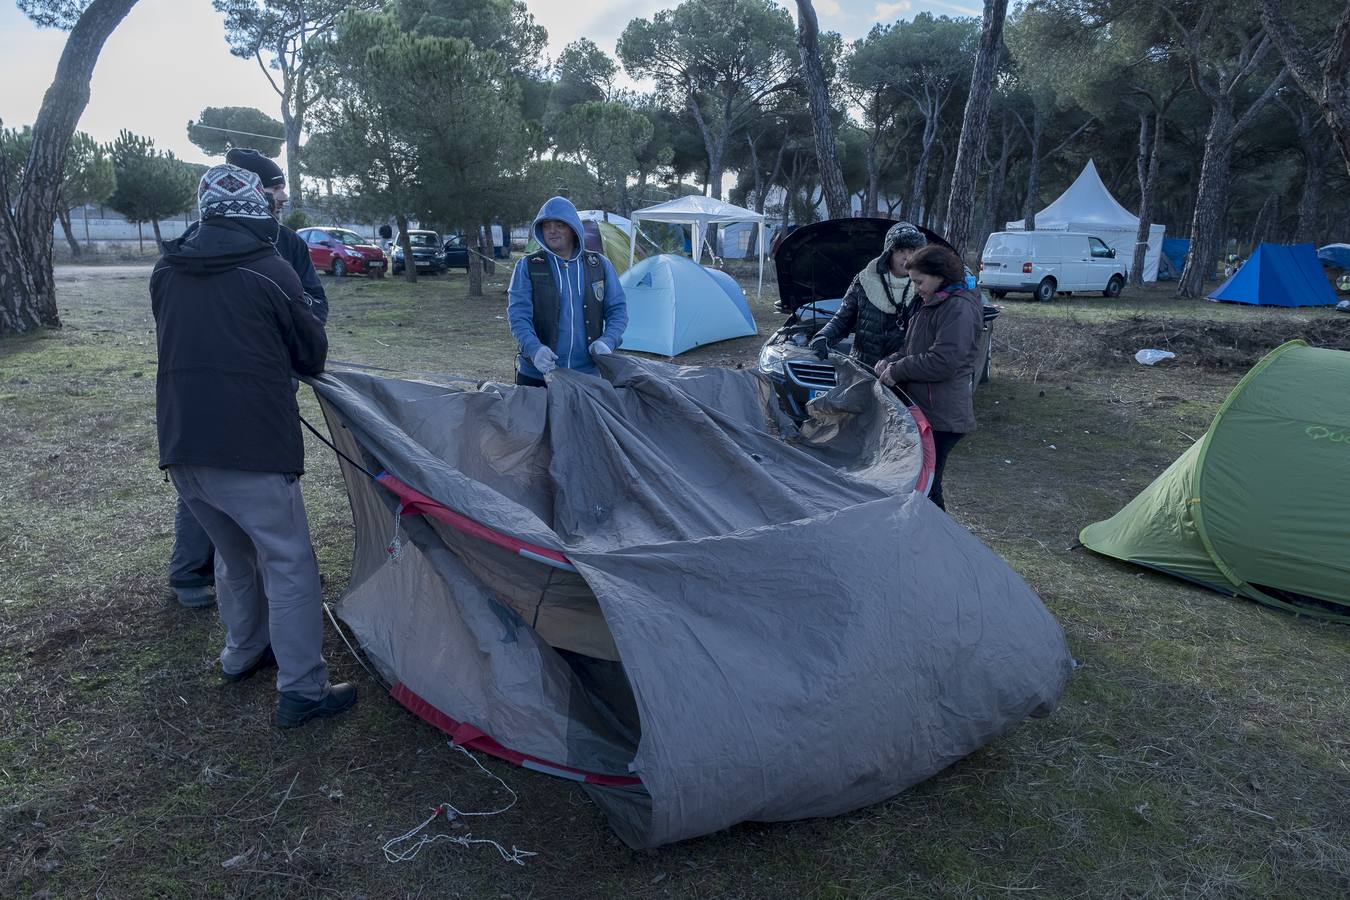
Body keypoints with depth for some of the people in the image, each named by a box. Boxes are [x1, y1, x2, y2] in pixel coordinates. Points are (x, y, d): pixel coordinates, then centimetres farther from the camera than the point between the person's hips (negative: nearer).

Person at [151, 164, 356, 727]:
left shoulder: (166, 272, 9)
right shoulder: (270, 271, -7)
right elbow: (312, 353, 3)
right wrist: (280, 360, 25)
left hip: (180, 448, 6)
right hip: (252, 449, -6)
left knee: (234, 554, 25)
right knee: (289, 564, 4)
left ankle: (242, 654, 40)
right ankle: (301, 691, 7)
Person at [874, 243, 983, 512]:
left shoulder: (959, 309, -15)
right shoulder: (930, 305, 16)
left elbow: (943, 362, -23)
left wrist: (897, 371, -13)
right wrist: (892, 361, 6)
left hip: (941, 418, -9)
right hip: (923, 410, 9)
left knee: (926, 486, -4)